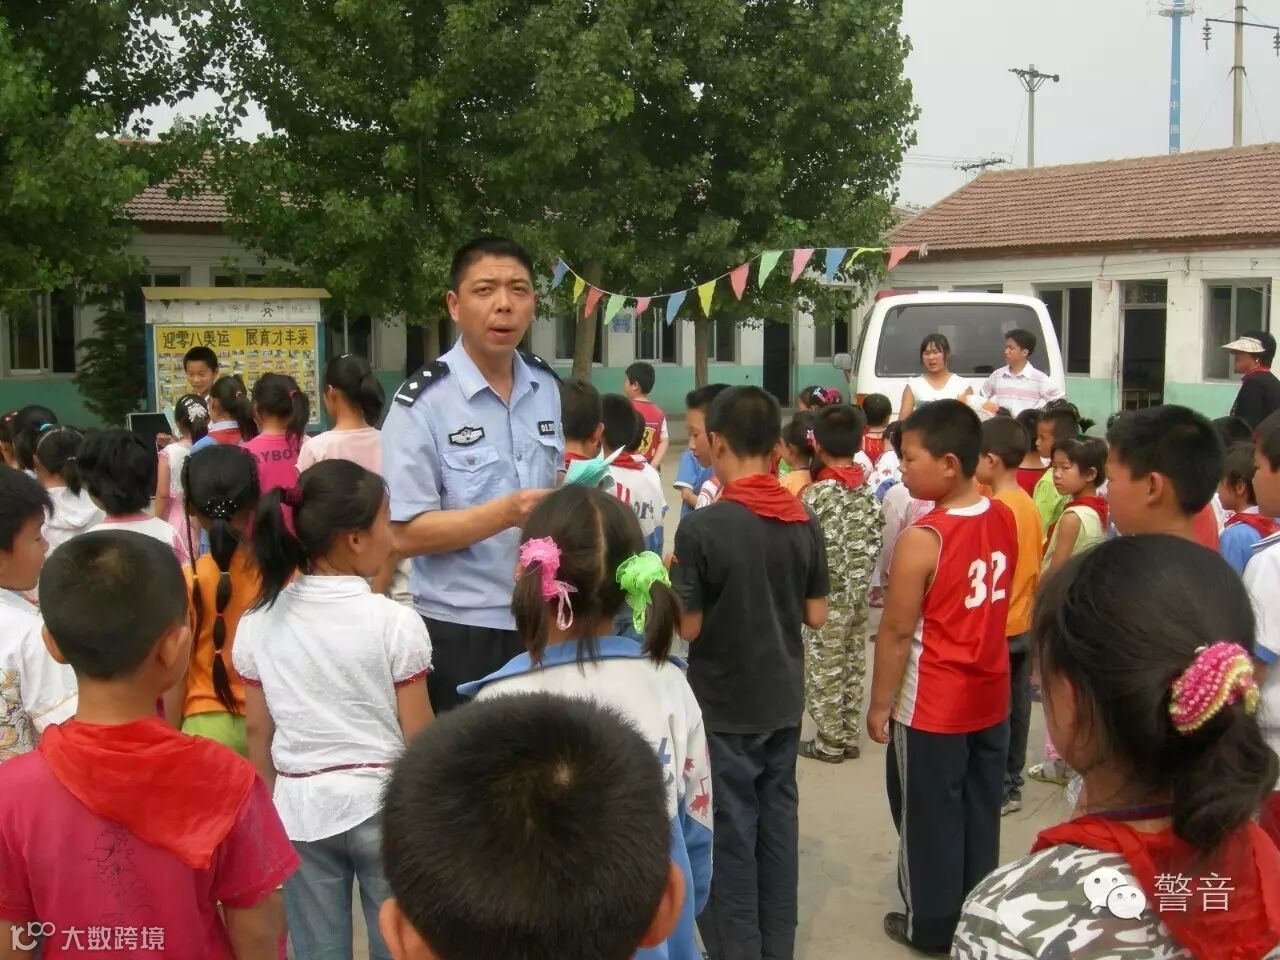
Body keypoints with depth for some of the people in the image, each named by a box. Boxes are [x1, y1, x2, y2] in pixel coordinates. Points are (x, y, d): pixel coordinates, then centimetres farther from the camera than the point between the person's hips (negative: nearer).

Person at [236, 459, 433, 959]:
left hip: (300, 806, 3)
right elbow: (418, 735, -9)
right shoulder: (394, 622, -14)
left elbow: (258, 731, 3)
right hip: (382, 802, -3)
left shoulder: (259, 623, -4)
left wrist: (268, 805, 17)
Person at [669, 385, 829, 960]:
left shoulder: (702, 527, -19)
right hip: (783, 698, 5)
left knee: (732, 831, 7)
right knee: (778, 820, 15)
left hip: (724, 704, -5)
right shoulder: (805, 522, -3)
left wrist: (674, 584, 2)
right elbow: (816, 615, 4)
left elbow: (688, 627, -15)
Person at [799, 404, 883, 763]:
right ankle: (850, 736, 24)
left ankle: (829, 742, 14)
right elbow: (875, 542, 1)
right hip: (860, 592, 6)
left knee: (824, 670, 5)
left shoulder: (816, 494, -18)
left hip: (827, 596, -6)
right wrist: (860, 576, 11)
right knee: (853, 667, 15)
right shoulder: (869, 491, 0)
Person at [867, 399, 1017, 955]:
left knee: (929, 818, 11)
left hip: (932, 708, -6)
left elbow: (896, 632, -18)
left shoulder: (922, 539, -24)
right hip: (990, 698, 7)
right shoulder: (1004, 520, -3)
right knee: (980, 812, 19)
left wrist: (880, 704, -8)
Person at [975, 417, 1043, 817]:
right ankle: (1011, 783, 23)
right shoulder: (1030, 505, 5)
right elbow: (1034, 569, 12)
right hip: (1023, 624, 8)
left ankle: (998, 789, 10)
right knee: (1016, 708, 14)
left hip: (996, 628, -8)